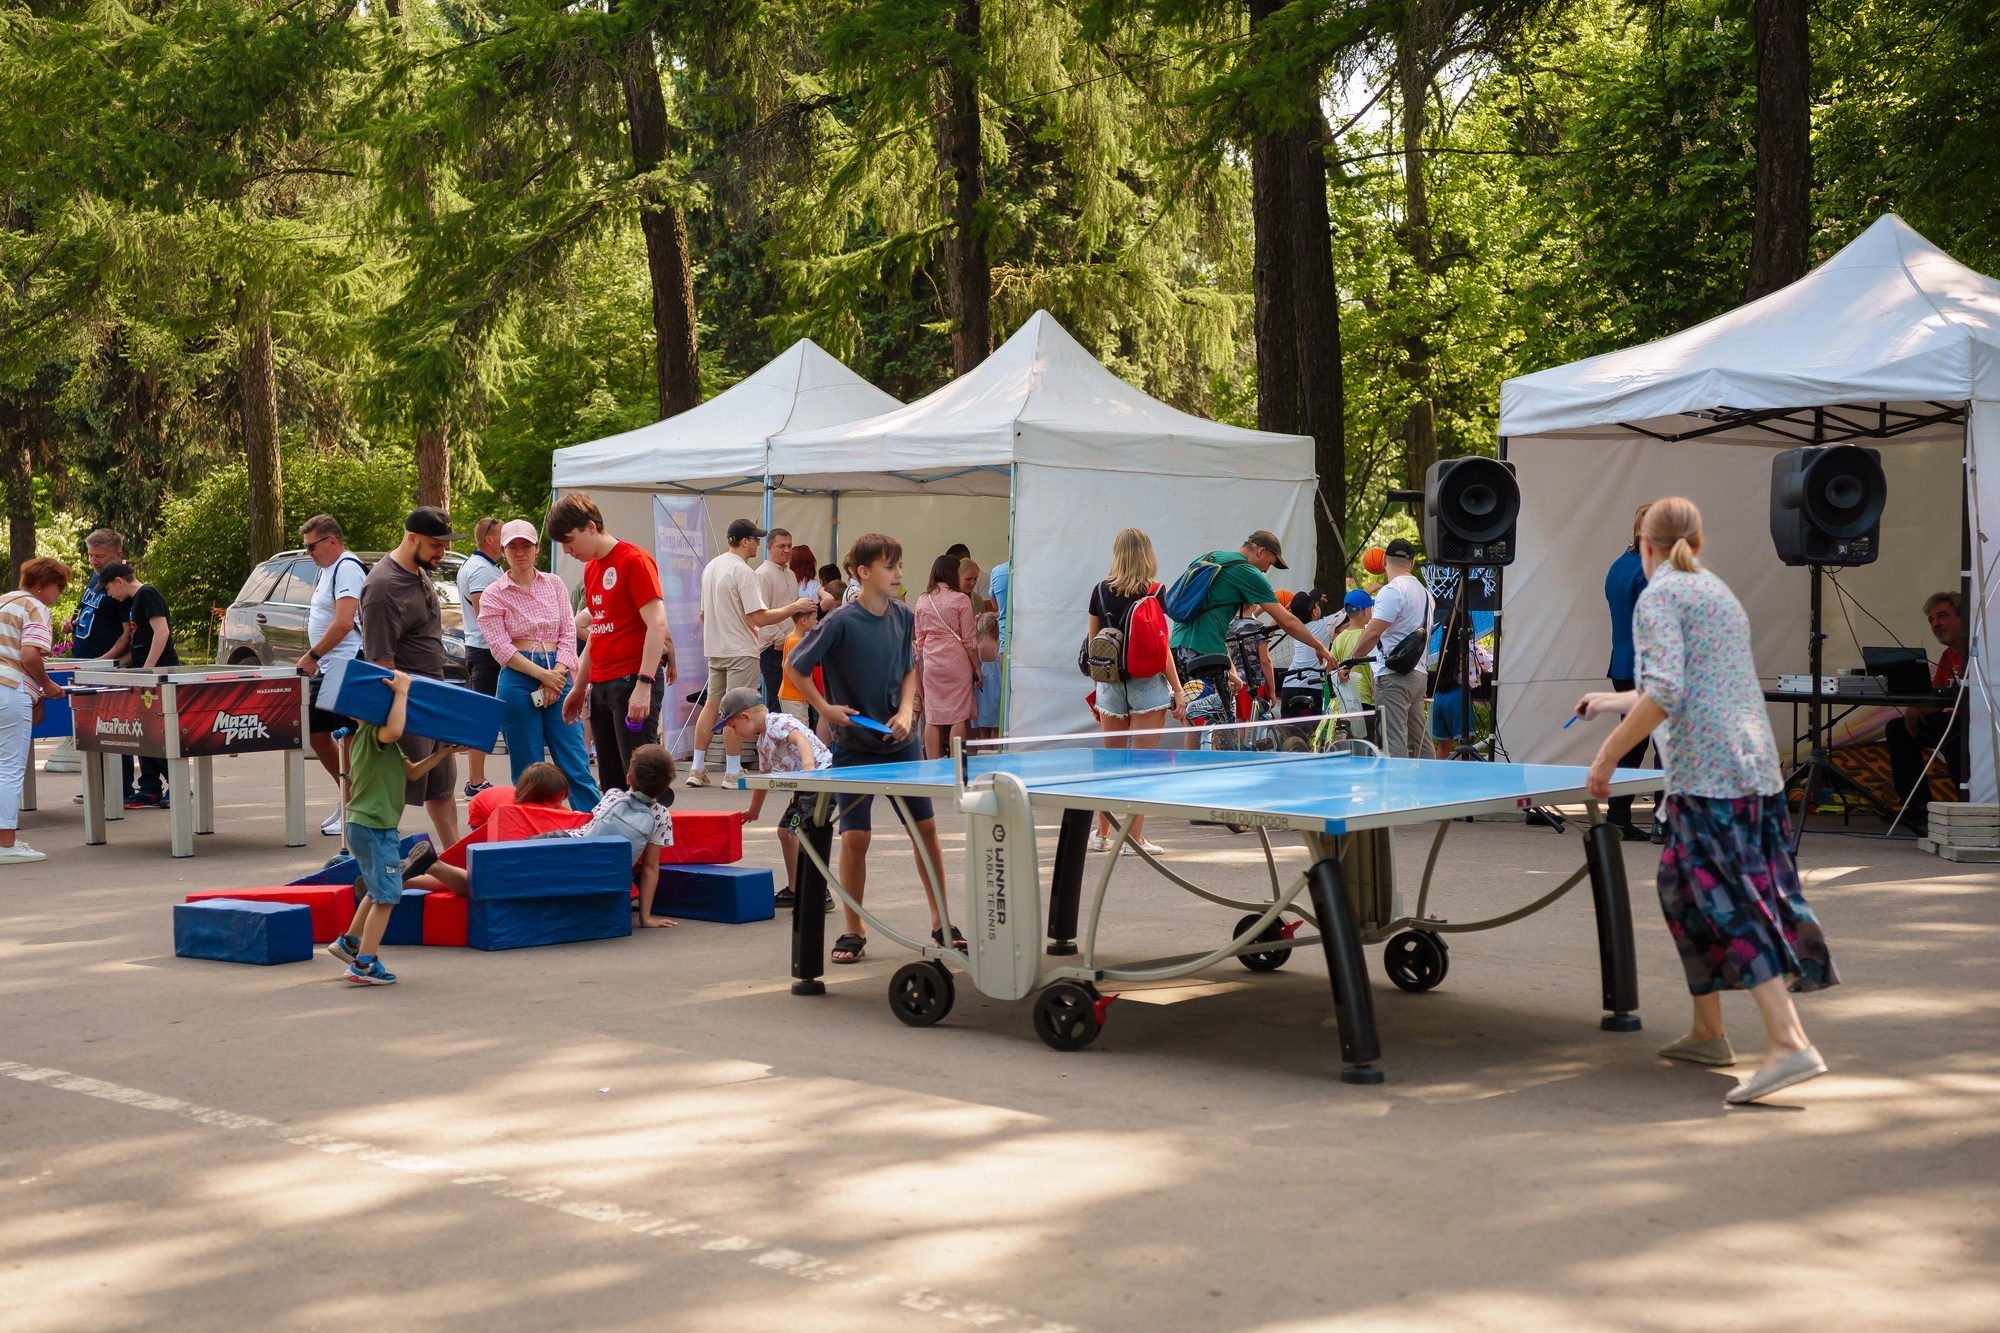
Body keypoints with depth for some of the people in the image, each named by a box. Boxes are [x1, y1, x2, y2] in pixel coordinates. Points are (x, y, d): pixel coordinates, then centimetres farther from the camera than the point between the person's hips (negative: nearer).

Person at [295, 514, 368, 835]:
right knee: (317, 734, 14)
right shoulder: (327, 570, 18)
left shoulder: (346, 568, -14)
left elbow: (344, 622, -23)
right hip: (326, 671, 11)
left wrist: (312, 656, -18)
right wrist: (313, 659, 16)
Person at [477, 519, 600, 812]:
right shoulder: (493, 596, 2)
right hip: (518, 680, -2)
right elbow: (502, 648, -5)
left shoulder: (554, 585, 11)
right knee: (528, 772, 2)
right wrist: (543, 675, -13)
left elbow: (568, 634, 8)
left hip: (558, 676, 2)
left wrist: (557, 674, -8)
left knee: (576, 763, -2)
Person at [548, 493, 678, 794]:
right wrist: (580, 687, 22)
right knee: (610, 783, 8)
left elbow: (657, 625, -15)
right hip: (600, 686, 8)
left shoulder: (633, 560, -9)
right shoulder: (591, 568, 16)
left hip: (633, 681, -8)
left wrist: (644, 684, -22)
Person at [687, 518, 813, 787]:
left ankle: (697, 768, 11)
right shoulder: (743, 571, -17)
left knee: (712, 704, 11)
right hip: (740, 651, -8)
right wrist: (795, 607, -14)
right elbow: (759, 618, -22)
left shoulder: (711, 567, 10)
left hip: (715, 648, 8)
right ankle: (733, 772, 1)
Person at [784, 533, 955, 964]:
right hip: (854, 746, -4)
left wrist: (906, 711, -4)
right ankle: (854, 931, 9)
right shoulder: (841, 623, -15)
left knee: (925, 828, 4)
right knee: (855, 837, -5)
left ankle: (940, 922, 17)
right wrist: (826, 708, -11)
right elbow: (794, 668, -7)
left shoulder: (903, 617, 0)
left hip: (900, 742, 4)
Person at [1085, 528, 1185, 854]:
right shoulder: (1154, 592, -8)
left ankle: (1102, 834, 22)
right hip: (1147, 684, -4)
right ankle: (1134, 838, 1)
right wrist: (1178, 692, -5)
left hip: (1110, 684, 4)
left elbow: (1092, 642, 7)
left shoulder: (1101, 591, 2)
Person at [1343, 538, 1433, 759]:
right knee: (1417, 744, 11)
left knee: (1394, 746, -13)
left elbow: (1373, 633, -19)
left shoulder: (1392, 591, -12)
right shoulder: (1424, 592, 17)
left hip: (1393, 676, -9)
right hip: (1417, 674, 9)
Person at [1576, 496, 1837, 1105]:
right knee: (1685, 891, 20)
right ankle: (1708, 1032, 26)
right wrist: (1614, 701, 49)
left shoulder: (1659, 596, -4)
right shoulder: (1719, 593, 23)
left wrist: (1608, 754, -11)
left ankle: (1790, 1044, -22)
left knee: (1731, 907, -12)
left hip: (1707, 772, -9)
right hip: (1755, 765, 9)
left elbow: (1664, 693, -18)